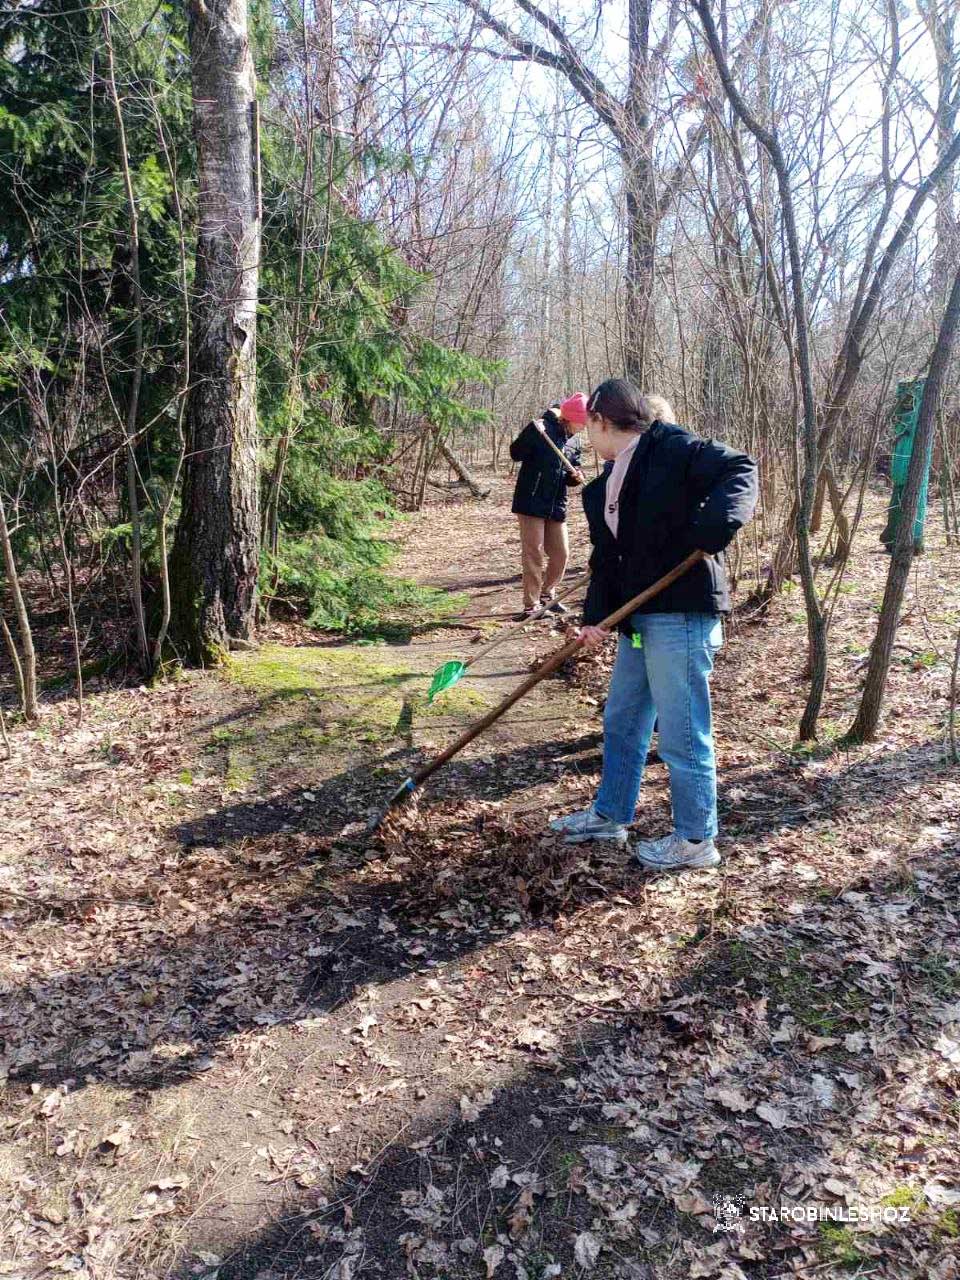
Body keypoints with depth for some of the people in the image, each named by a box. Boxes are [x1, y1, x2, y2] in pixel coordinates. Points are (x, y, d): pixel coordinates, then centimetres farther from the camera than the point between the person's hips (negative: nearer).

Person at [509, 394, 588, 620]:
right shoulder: (542, 429, -9)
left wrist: (577, 477, -4)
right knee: (534, 555, -5)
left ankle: (547, 595, 30)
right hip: (532, 503, -7)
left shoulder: (573, 443, 13)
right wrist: (531, 434, -28)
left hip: (556, 506, 7)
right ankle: (531, 605, 2)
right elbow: (516, 453, -13)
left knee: (561, 553, 11)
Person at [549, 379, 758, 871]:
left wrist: (714, 527, -31)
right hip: (638, 617, 10)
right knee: (622, 721, 20)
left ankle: (695, 840, 17)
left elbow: (739, 469, -16)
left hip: (682, 614, -10)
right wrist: (596, 616, 2)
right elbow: (606, 557, 13)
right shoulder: (606, 485, 16)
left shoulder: (672, 447, -9)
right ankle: (609, 815, 37)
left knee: (682, 733, 0)